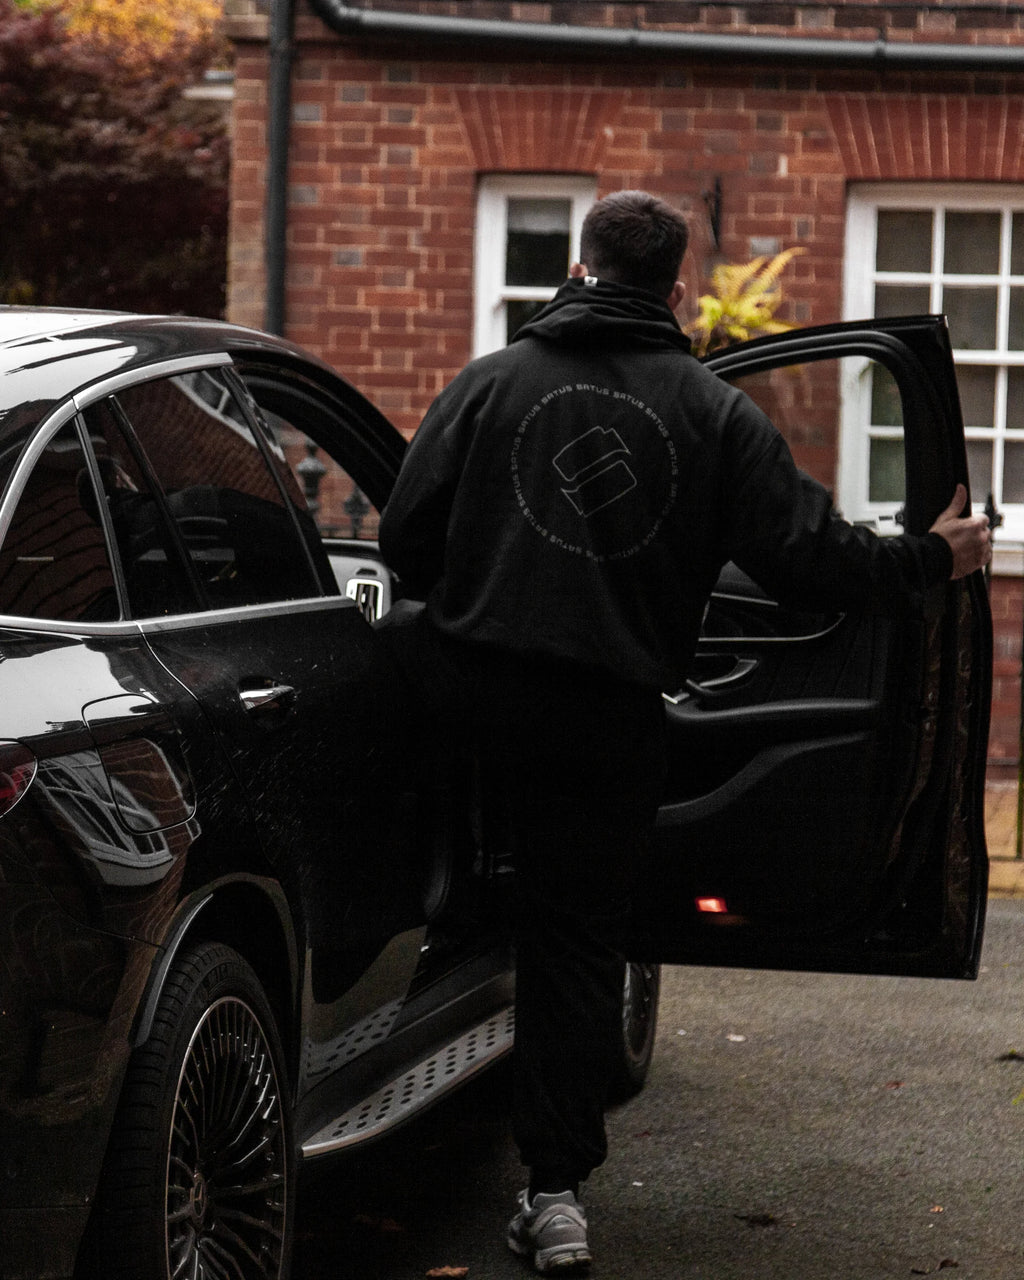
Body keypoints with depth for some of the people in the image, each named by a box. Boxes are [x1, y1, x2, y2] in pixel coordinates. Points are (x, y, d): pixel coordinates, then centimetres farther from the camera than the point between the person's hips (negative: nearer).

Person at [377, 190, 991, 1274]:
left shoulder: (489, 382, 3)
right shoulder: (715, 414, 3)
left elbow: (405, 542, 3)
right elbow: (804, 553, 0)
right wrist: (932, 559, 17)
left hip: (469, 693, -1)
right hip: (609, 716, 1)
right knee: (576, 936, 8)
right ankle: (556, 1191, 7)